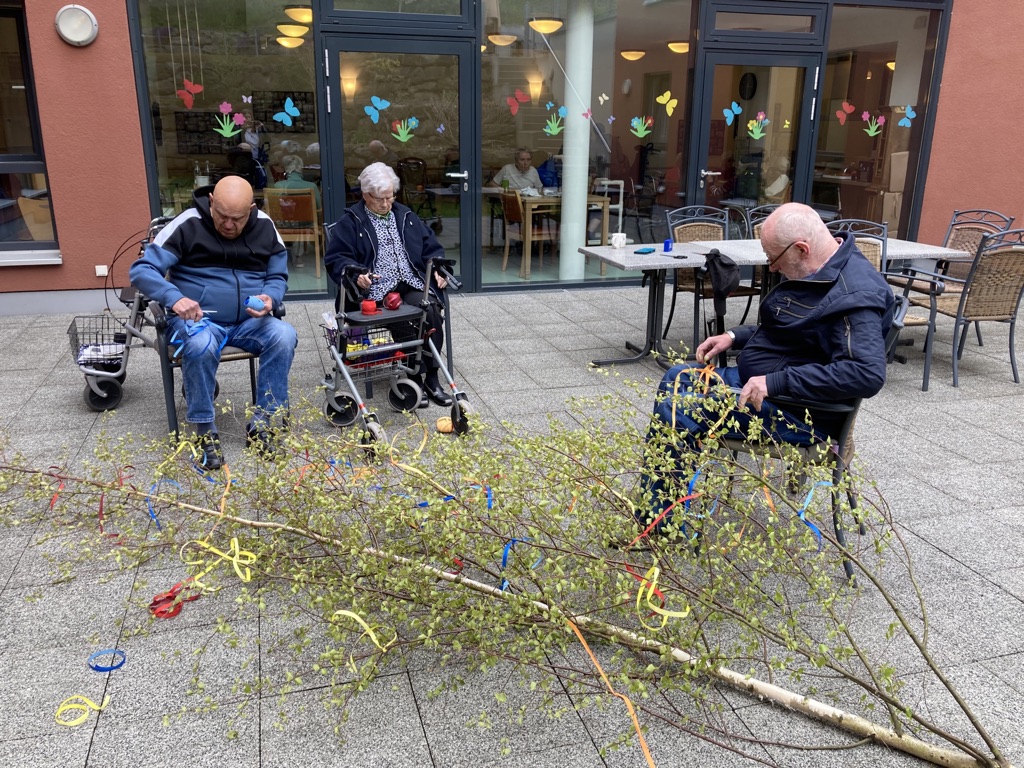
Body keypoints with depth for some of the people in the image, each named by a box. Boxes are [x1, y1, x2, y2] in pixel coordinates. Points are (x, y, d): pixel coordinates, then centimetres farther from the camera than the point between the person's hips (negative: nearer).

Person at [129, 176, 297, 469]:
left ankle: (262, 426, -17)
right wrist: (174, 298, -32)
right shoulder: (188, 225, -9)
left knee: (284, 335, -28)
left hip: (248, 322, 3)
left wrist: (270, 298, -15)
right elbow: (141, 270, -12)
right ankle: (205, 431, -17)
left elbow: (279, 276, 9)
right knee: (200, 345, -37)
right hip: (199, 320, -3)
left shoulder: (264, 227, 1)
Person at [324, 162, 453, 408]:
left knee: (432, 313, -28)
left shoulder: (406, 216, 23)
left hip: (413, 285, 4)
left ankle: (431, 377, -18)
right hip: (377, 289, -4)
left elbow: (432, 248, 25)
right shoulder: (350, 221, 9)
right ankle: (414, 378, -20)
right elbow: (335, 258, 2)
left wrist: (438, 269, 4)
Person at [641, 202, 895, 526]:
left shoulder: (855, 295, -24)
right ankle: (650, 504, 16)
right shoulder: (817, 273, 7)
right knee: (677, 378, 13)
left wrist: (775, 382, -33)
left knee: (675, 412, -21)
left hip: (798, 414, -11)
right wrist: (735, 336, 8)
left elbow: (867, 374, -34)